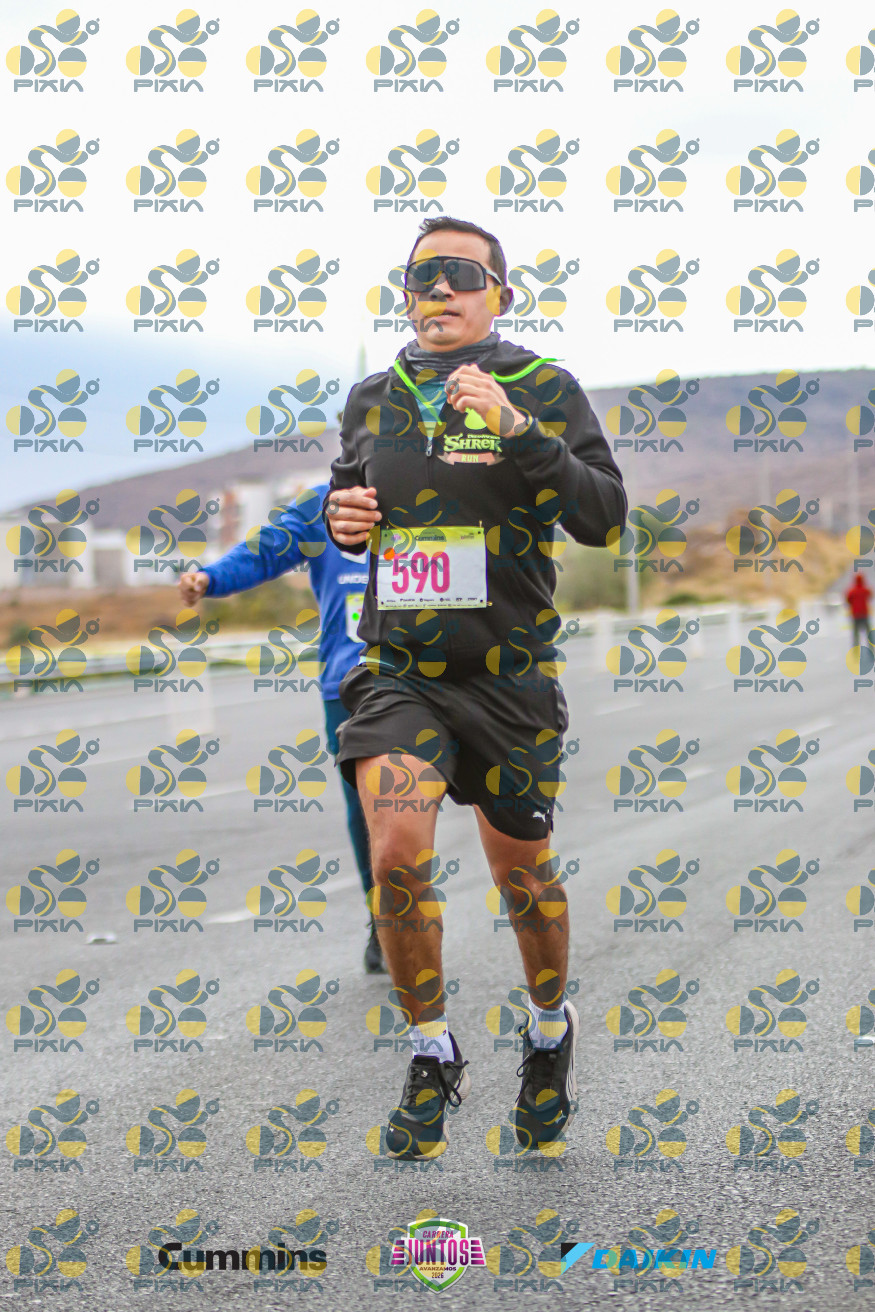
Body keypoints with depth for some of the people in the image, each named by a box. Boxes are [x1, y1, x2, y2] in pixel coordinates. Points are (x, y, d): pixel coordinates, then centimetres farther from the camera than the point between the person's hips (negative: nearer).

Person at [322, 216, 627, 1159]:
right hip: (398, 666, 2)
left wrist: (518, 433, -24)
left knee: (522, 874, 10)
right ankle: (432, 1057, 5)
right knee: (396, 857, -16)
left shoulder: (543, 390, -3)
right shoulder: (373, 399, 8)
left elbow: (604, 519, -13)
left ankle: (550, 1033, 38)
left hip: (508, 670, -2)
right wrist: (343, 515, 0)